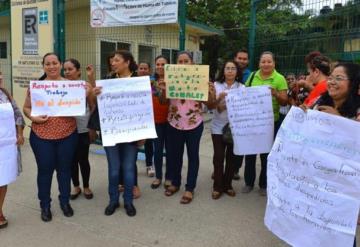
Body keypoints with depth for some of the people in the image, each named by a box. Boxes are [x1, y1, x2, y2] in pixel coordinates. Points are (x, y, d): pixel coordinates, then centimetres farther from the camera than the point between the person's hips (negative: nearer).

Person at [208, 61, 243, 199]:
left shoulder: (241, 87, 3)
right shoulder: (216, 85, 1)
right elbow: (211, 106, -3)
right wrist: (219, 98, -21)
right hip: (218, 127, -1)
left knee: (231, 157, 8)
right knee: (218, 156, -1)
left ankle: (227, 185, 22)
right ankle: (217, 186, 12)